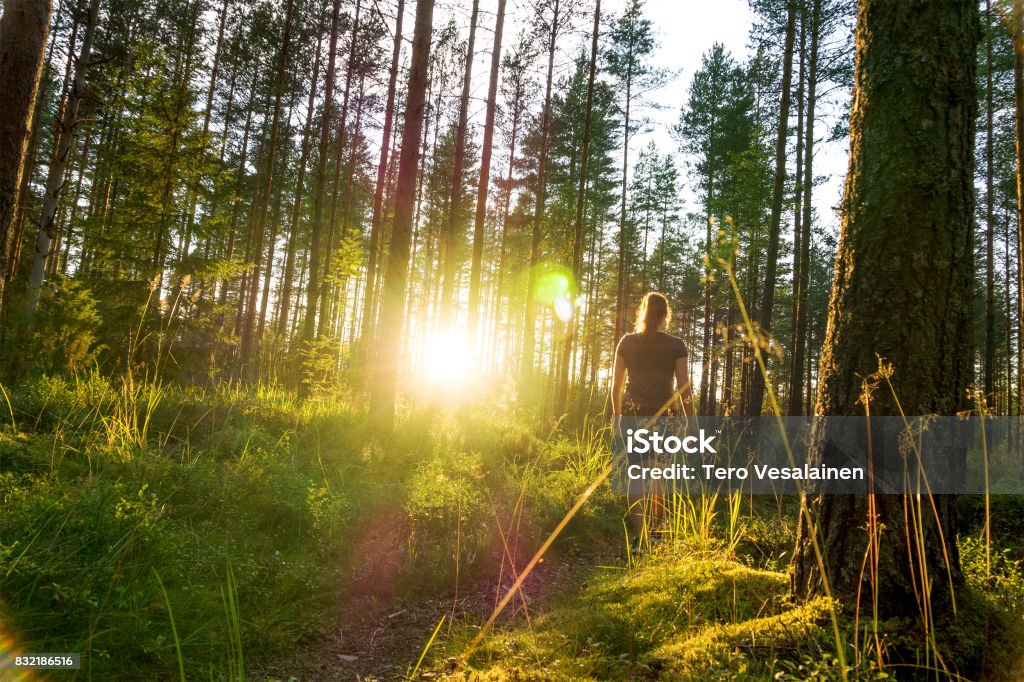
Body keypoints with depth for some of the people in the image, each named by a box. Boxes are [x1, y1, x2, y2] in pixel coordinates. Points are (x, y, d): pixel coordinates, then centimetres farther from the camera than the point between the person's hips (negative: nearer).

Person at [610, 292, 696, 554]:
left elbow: (616, 383, 5)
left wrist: (616, 414, 16)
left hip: (633, 414, 0)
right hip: (664, 415, 0)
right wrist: (690, 421, 0)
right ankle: (654, 531, 26)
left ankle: (639, 536, -7)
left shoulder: (627, 342, 2)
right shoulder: (676, 345, -2)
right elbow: (683, 386, -5)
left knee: (636, 472, 1)